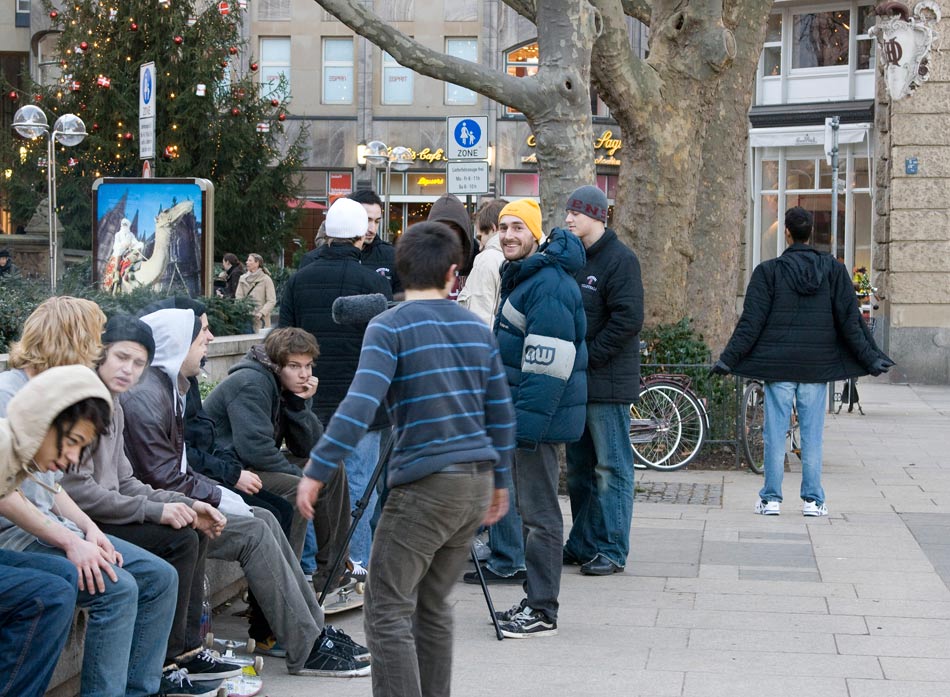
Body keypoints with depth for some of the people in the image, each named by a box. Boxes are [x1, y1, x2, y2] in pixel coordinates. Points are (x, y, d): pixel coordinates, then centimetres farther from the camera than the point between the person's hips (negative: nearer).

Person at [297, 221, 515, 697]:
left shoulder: (389, 328, -7)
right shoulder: (477, 328, 11)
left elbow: (360, 405, -19)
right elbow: (501, 414, 15)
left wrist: (316, 471, -16)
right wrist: (500, 480, 26)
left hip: (425, 484, -7)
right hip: (476, 482, 7)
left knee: (387, 613, -3)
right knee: (433, 606, 18)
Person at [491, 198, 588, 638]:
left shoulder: (548, 285, -18)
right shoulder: (521, 276, 17)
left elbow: (547, 365, -23)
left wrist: (526, 421, -25)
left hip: (541, 411, -11)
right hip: (527, 409, 11)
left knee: (539, 511, -6)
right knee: (530, 507, 15)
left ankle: (542, 612, -2)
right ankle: (534, 601, 23)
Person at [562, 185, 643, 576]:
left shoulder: (620, 259, -10)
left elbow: (628, 319, -19)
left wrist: (587, 357, -17)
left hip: (607, 382, -8)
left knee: (611, 468, -3)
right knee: (579, 467, 14)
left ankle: (612, 550, 2)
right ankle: (582, 544, 22)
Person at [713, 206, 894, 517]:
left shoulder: (768, 271, -4)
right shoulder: (834, 270, 1)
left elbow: (751, 322, -7)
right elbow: (851, 320, 0)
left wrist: (728, 359, -3)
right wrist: (871, 359, 5)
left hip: (778, 366, -1)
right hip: (817, 368, 2)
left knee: (775, 433, 4)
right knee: (812, 435, 6)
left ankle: (771, 499, 6)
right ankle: (813, 500, 8)